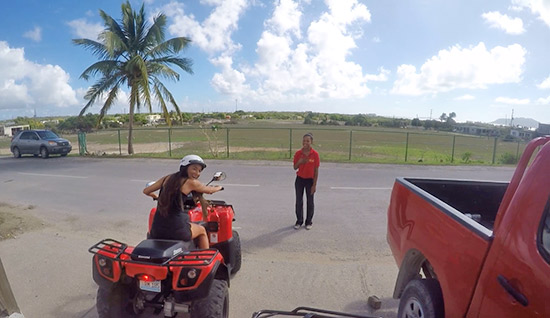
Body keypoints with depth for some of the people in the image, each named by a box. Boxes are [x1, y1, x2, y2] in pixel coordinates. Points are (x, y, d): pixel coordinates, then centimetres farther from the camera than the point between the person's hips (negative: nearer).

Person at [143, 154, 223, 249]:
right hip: (176, 230, -5)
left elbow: (146, 191, 16)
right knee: (202, 230, 24)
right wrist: (218, 188, 33)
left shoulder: (167, 178, 9)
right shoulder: (191, 182, -5)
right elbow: (209, 190, 11)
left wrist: (156, 197, 36)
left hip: (156, 230, 5)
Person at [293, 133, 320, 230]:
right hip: (299, 179, 2)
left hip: (310, 180, -2)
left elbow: (316, 170, -8)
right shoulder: (298, 153, -6)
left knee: (310, 202, 9)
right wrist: (299, 162, -21)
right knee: (299, 201, 9)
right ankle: (299, 221, 25)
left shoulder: (315, 154, -12)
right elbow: (295, 168, 1)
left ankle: (308, 222, 25)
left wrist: (314, 185, -9)